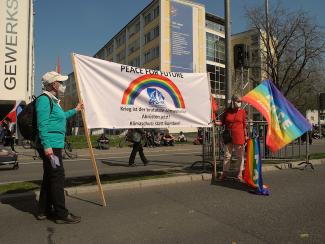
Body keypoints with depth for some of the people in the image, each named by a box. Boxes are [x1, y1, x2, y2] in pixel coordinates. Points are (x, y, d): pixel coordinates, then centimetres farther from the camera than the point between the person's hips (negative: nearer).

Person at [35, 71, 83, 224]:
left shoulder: (53, 101, 19)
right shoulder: (44, 100, -12)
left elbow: (59, 118, 36)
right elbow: (42, 124, -20)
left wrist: (75, 110, 42)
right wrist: (47, 145, -25)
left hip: (54, 145, 11)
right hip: (50, 145, -11)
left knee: (49, 177, 15)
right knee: (57, 177, -7)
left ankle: (44, 211, 25)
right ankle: (61, 214, -1)